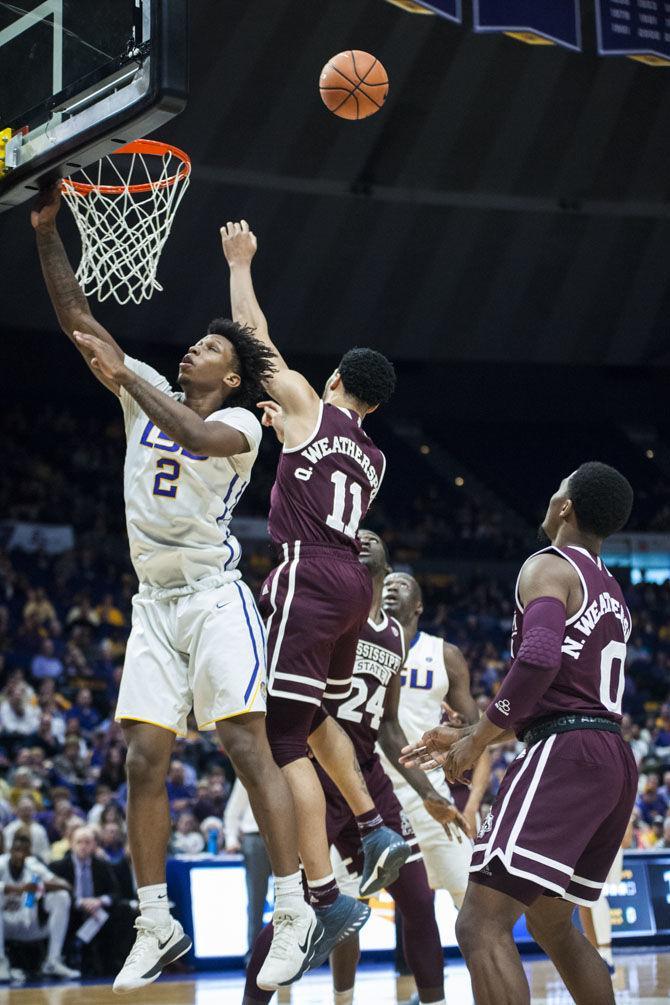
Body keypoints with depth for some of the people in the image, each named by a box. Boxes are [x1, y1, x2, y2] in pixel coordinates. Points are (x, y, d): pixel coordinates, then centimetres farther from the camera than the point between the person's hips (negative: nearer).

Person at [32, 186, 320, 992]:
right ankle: (157, 927, 5)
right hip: (155, 603, 6)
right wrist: (46, 231, 0)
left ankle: (293, 912, -10)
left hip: (214, 598, -5)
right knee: (143, 760, 0)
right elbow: (75, 317, 8)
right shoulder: (147, 392, 13)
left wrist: (124, 376, -25)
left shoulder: (239, 422, -1)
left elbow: (198, 435, -26)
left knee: (247, 746, -14)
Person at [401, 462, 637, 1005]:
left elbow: (539, 659, -22)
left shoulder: (548, 567, -4)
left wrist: (477, 743, -12)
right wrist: (468, 735, 28)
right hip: (615, 761, 9)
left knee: (481, 924, -12)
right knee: (552, 923, 24)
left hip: (565, 755, -9)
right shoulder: (613, 594, 24)